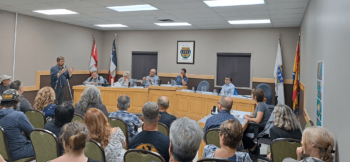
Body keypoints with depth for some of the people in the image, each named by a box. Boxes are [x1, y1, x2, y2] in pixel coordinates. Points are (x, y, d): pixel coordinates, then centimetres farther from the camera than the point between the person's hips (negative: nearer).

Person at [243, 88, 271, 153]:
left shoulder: (261, 105, -22)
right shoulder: (260, 104, 8)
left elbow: (257, 120, -29)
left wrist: (248, 118, -14)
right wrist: (249, 116, 7)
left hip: (262, 128, -10)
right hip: (260, 125, 10)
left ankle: (251, 146, 11)